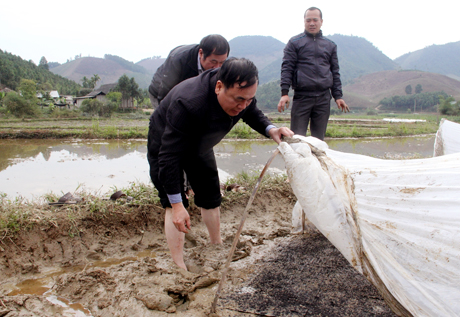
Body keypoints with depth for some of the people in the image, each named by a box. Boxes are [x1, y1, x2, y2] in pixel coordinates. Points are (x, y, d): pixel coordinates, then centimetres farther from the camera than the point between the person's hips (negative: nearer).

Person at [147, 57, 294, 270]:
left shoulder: (242, 93, -24)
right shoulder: (188, 103, -46)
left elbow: (252, 114, 0)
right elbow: (169, 156, -41)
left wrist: (270, 129, -23)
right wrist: (177, 205, -39)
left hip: (198, 146, 6)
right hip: (165, 145, -6)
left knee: (211, 198, 9)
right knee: (174, 206, -13)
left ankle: (217, 246, 29)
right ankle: (179, 267, -4)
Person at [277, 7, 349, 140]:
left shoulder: (330, 45, 17)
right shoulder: (294, 42, 7)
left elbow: (335, 72, 17)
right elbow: (287, 68, -1)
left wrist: (338, 96, 9)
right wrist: (284, 93, -12)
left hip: (323, 98, 3)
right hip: (301, 97, -3)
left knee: (319, 139, 6)